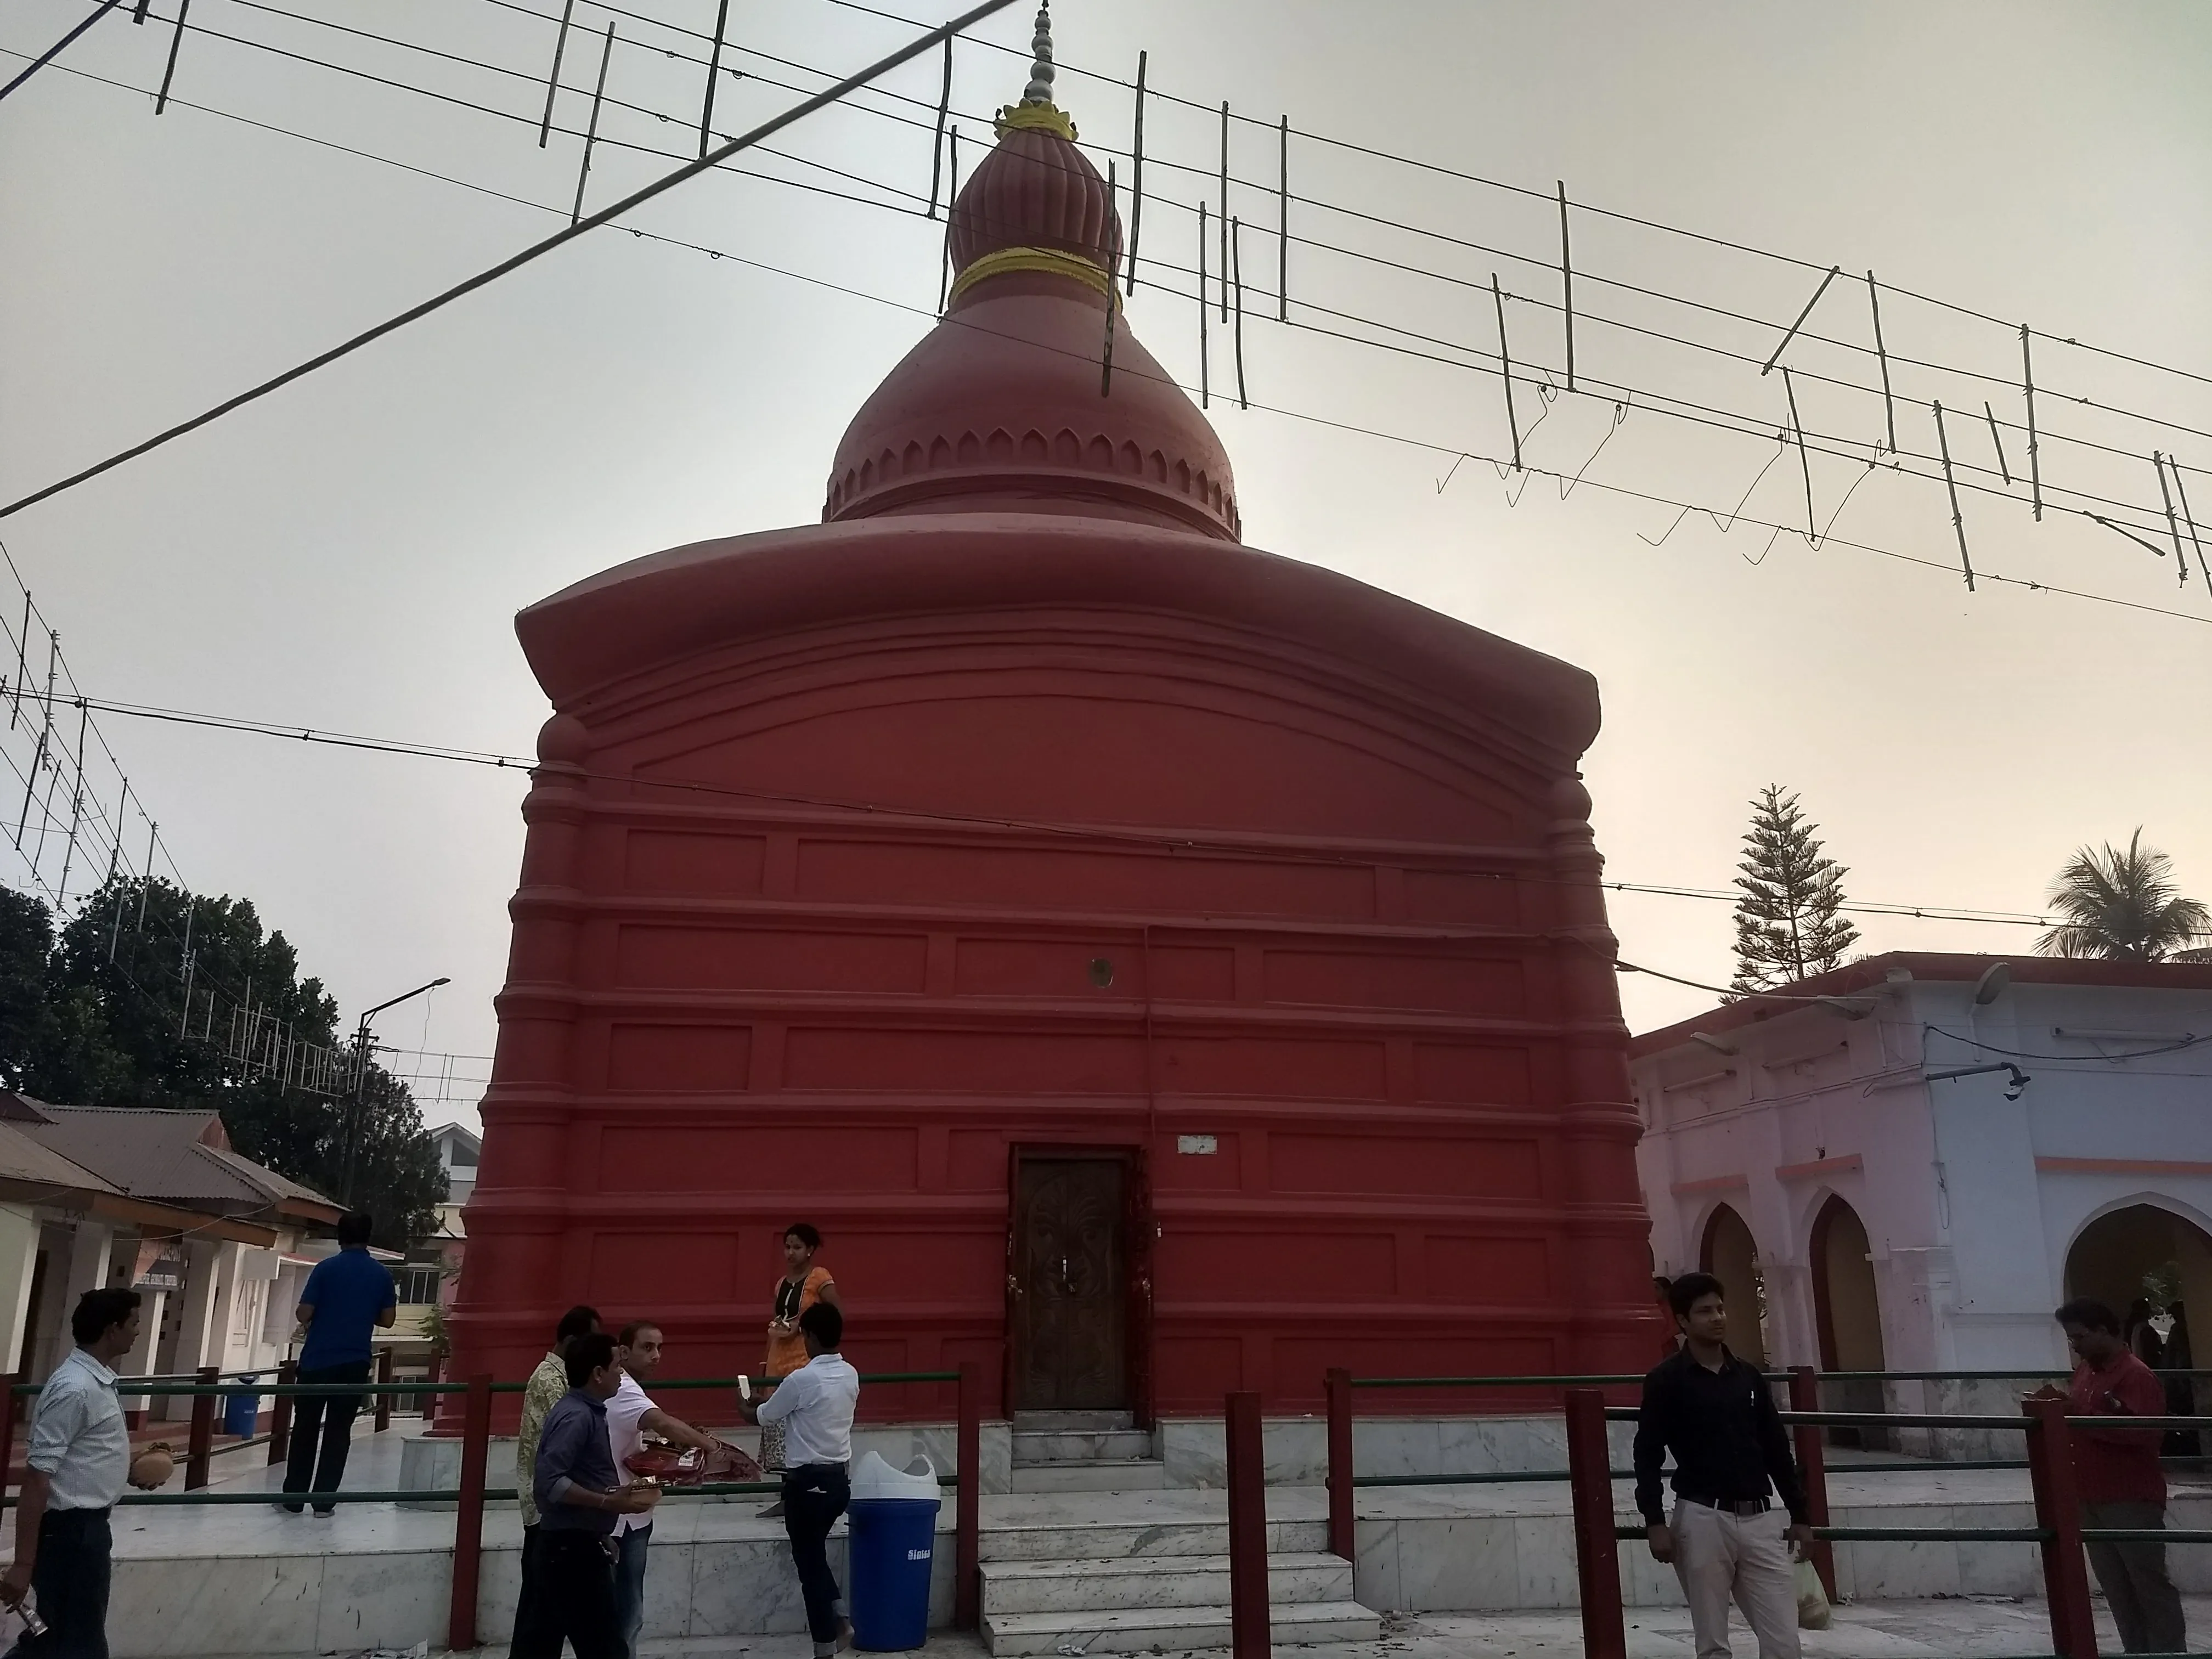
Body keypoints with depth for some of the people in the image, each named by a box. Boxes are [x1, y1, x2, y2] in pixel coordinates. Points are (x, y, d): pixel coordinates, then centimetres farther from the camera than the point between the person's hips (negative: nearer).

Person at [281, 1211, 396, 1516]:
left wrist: (321, 1314, 13)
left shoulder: (326, 1268, -7)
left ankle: (293, 1498, 15)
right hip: (354, 1363, 2)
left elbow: (304, 1314, -8)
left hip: (317, 1360, -1)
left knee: (305, 1429, 11)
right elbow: (387, 1320, 5)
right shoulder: (382, 1274, 1)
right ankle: (324, 1501, 7)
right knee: (338, 1432, 7)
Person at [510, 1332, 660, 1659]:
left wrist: (619, 1490, 10)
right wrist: (609, 1502, -25)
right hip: (574, 1548, -10)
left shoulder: (586, 1411, 10)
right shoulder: (577, 1416, -20)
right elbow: (549, 1482, -27)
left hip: (568, 1544, 10)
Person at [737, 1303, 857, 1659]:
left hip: (808, 1482, -7)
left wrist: (745, 1406, 19)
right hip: (840, 1478, 7)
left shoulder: (802, 1379, -19)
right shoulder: (850, 1376, 2)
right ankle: (839, 1620, 18)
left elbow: (762, 1418, -3)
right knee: (815, 1554, 25)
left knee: (810, 1563, 6)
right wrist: (770, 1400, 28)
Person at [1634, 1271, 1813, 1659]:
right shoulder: (1666, 1380, -5)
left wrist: (1798, 1514, 14)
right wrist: (1655, 1521, -14)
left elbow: (1777, 1450, 15)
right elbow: (1647, 1457, -7)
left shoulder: (1749, 1377, 10)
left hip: (1759, 1519, 4)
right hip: (1702, 1518, -4)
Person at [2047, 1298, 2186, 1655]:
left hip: (2132, 1500, -8)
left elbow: (2142, 1432, -26)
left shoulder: (2136, 1375, -15)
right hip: (2091, 1499, 8)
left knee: (2149, 1583, 0)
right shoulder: (2085, 1370, 12)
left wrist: (2078, 1413, -28)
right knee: (2116, 1587, 12)